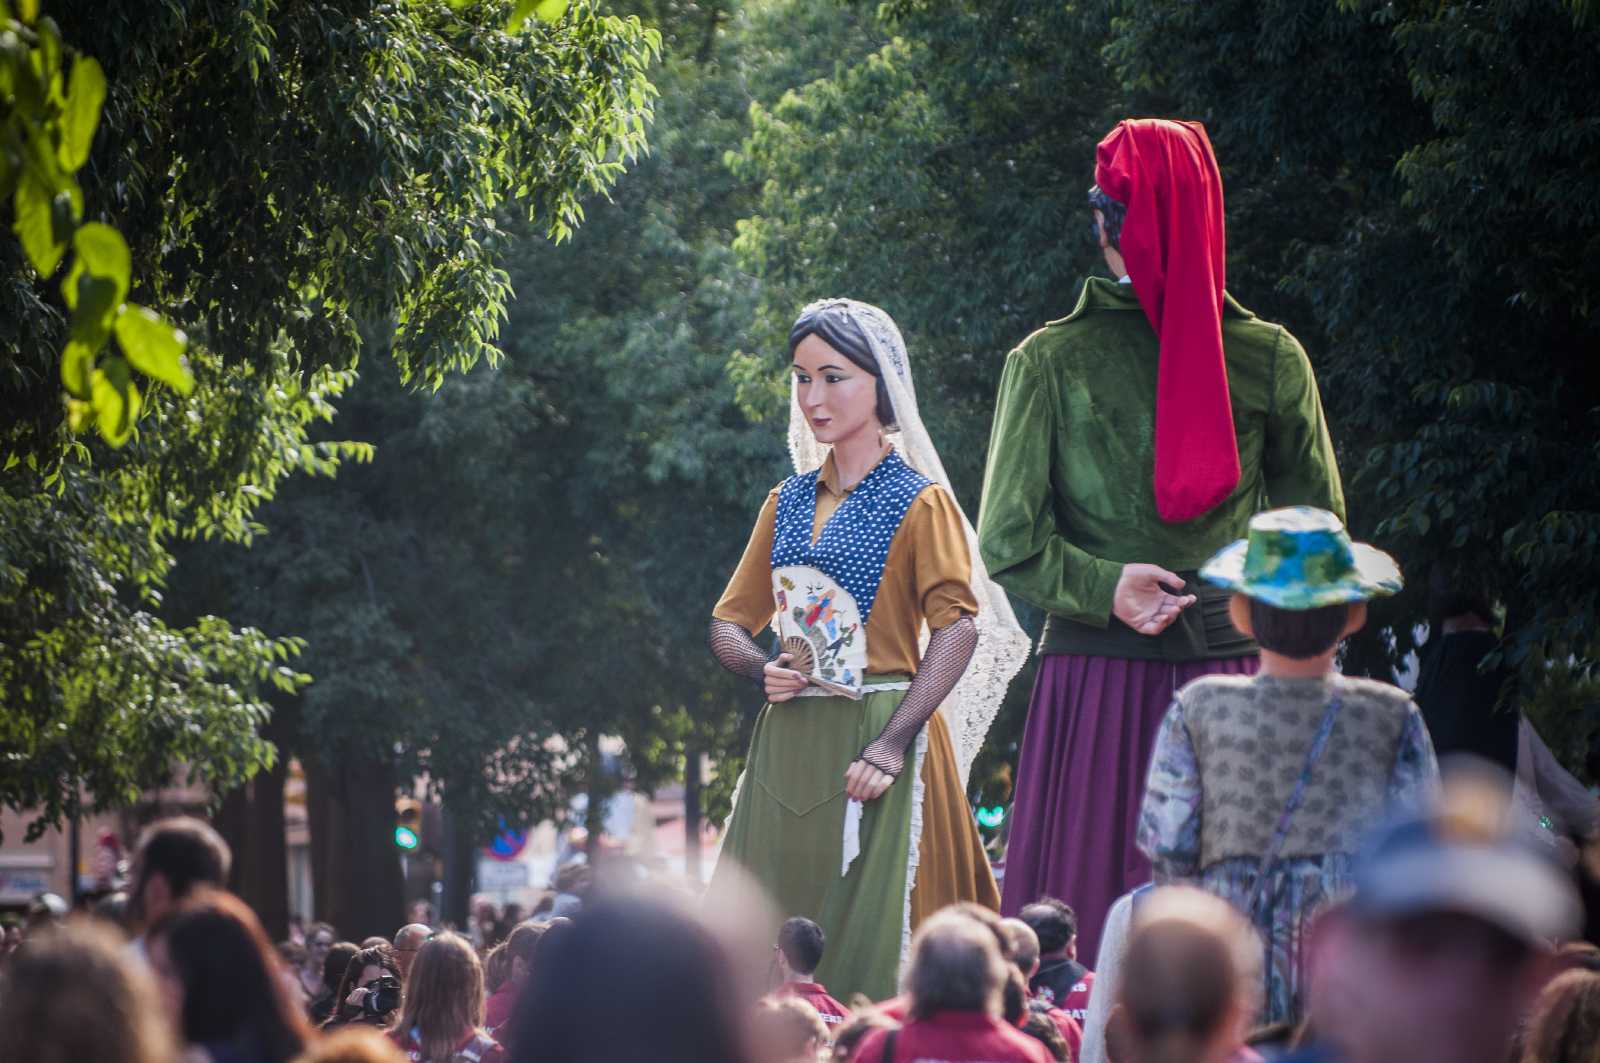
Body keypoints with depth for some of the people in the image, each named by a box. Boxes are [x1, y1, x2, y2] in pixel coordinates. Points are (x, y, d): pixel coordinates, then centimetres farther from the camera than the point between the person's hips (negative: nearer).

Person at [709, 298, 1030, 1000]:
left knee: (870, 946, -7)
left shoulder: (918, 501, -3)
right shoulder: (788, 502, 15)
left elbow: (957, 626, -14)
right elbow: (730, 623, 19)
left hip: (874, 736, -6)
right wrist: (762, 669, -5)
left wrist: (893, 743, -23)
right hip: (789, 744, 6)